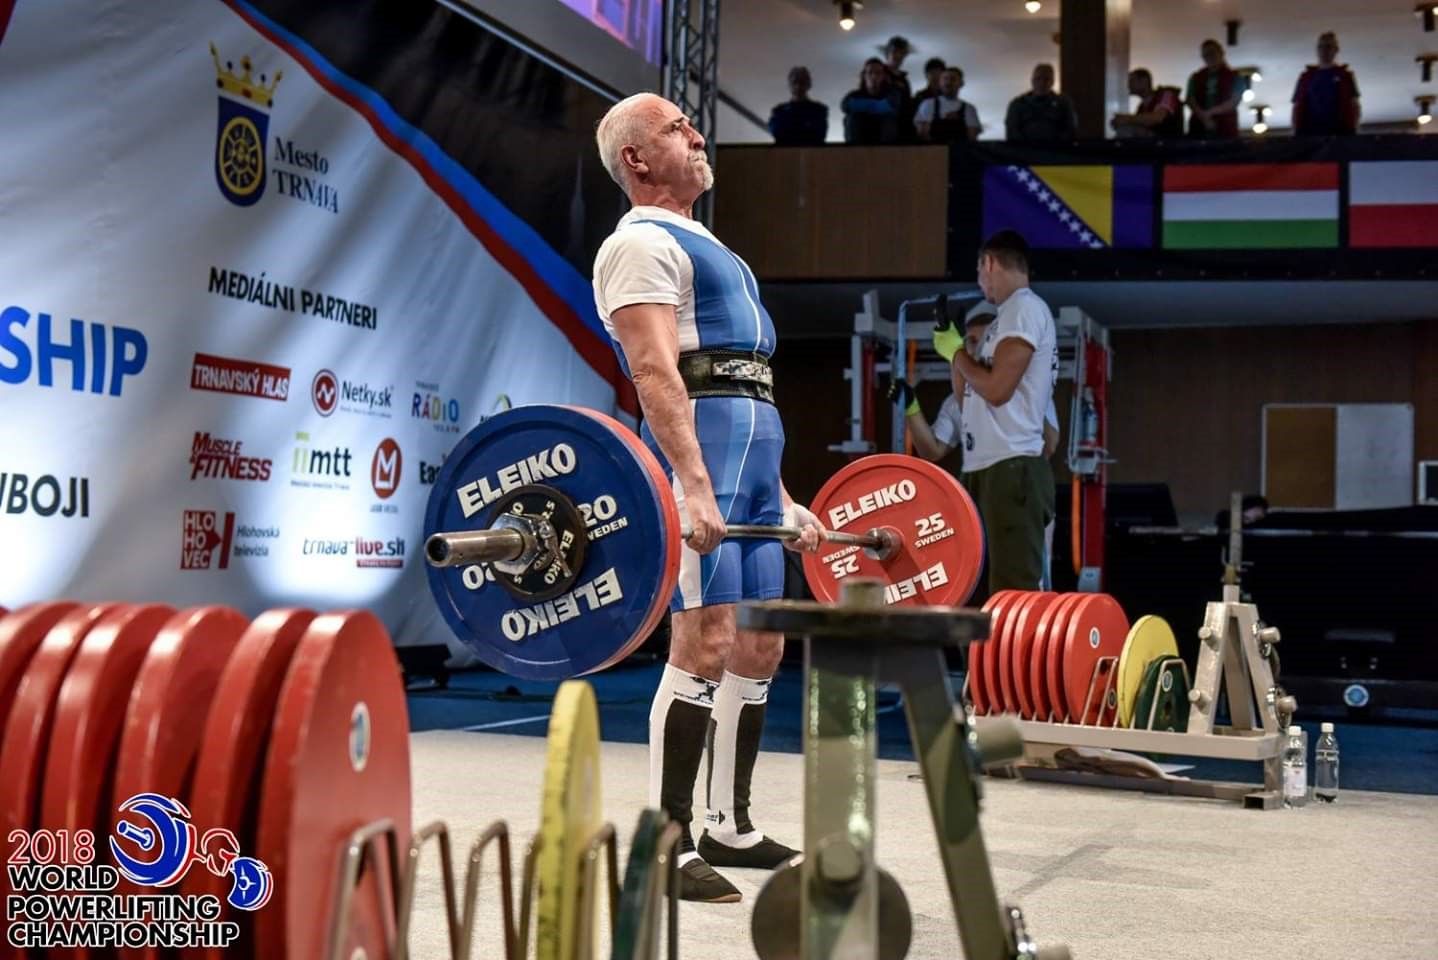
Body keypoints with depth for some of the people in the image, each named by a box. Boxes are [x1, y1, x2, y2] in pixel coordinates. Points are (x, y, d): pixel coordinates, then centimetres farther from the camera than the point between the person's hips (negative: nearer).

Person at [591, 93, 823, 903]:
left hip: (756, 467, 10)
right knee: (706, 642, -14)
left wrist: (785, 498, 23)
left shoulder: (709, 251, 28)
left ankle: (729, 826, 19)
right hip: (697, 456, -10)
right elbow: (657, 373, -16)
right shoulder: (643, 243, -2)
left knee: (759, 650, 9)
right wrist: (694, 485, -27)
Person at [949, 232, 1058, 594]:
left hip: (1010, 468, -10)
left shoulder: (1025, 309, -6)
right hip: (985, 468, 10)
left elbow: (997, 388, -18)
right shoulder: (1009, 316, 22)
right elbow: (968, 398, 25)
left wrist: (960, 357, -1)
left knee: (1015, 591, -14)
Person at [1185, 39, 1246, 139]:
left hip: (1225, 130, -2)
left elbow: (1234, 101, -1)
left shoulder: (1235, 76, 10)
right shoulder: (1196, 77, 16)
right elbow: (1189, 100, 3)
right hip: (1198, 128, 2)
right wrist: (1204, 117, -13)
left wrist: (1210, 112, -11)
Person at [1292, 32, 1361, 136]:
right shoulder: (1306, 77, 18)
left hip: (1338, 132, -1)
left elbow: (1354, 106, 9)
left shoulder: (1345, 75, 13)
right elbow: (1297, 107, 15)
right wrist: (1296, 133, 3)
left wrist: (1353, 129, -4)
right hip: (1310, 132, 1)